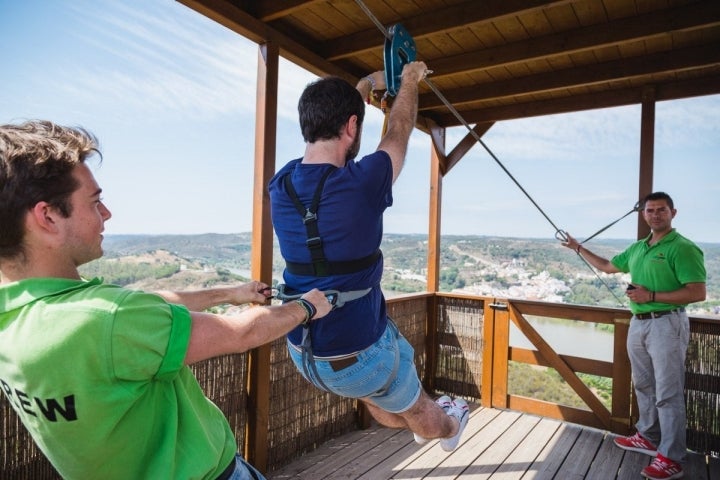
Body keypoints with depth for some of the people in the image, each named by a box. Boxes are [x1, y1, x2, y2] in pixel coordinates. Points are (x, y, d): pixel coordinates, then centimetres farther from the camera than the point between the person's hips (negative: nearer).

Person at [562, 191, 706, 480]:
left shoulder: (683, 248, -12)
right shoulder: (637, 248, 12)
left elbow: (698, 293, -18)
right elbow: (607, 267, 26)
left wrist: (651, 296, -22)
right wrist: (578, 248, 29)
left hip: (666, 324, -8)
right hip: (638, 324, 8)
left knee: (668, 393, -3)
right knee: (644, 385, 17)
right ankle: (648, 438, 33)